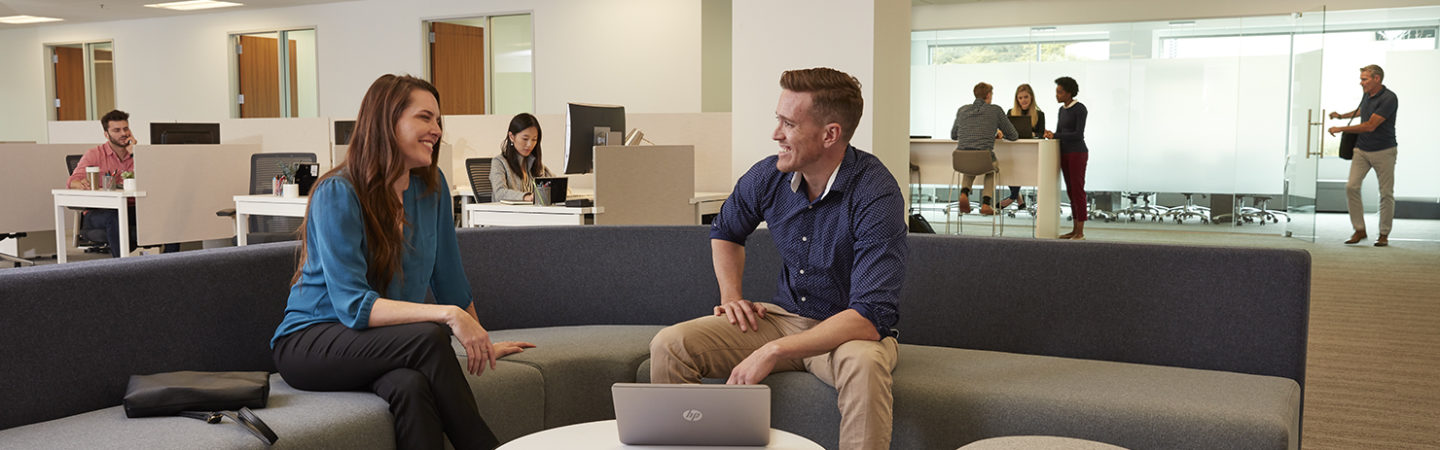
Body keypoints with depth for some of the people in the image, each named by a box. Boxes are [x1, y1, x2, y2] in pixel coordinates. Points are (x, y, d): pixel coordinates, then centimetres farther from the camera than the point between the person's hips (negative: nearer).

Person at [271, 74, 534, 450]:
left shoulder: (431, 186, 1)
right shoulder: (338, 194, -17)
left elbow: (448, 274, 12)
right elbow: (352, 305, -24)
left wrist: (482, 342, 19)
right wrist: (448, 315, -32)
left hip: (389, 341, 4)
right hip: (311, 340, -4)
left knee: (410, 385, -33)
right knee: (429, 338, -32)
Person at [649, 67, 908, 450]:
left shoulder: (875, 194, -23)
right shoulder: (768, 176, -5)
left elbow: (870, 317, -31)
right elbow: (724, 231, 20)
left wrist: (773, 353, -34)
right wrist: (730, 295, 2)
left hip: (850, 330, -5)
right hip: (784, 316, 5)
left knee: (864, 363, -41)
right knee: (669, 345, -14)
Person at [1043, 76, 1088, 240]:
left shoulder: (1080, 109, -10)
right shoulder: (1062, 110, 14)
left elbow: (1078, 134, -18)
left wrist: (1055, 135, -17)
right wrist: (1050, 135, -4)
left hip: (1077, 153, -8)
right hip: (1064, 153, 8)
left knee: (1077, 191, -8)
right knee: (1071, 191, 9)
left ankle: (1080, 232, -6)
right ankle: (1075, 230, 13)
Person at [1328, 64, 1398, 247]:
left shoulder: (1389, 98, -18)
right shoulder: (1367, 95, 6)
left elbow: (1370, 126, -23)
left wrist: (1341, 129, -18)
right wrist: (1342, 115, 15)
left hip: (1384, 151, -6)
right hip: (1362, 150, 6)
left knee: (1386, 193, 2)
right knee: (1351, 186, -7)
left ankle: (1384, 234, 12)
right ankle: (1359, 230, 1)